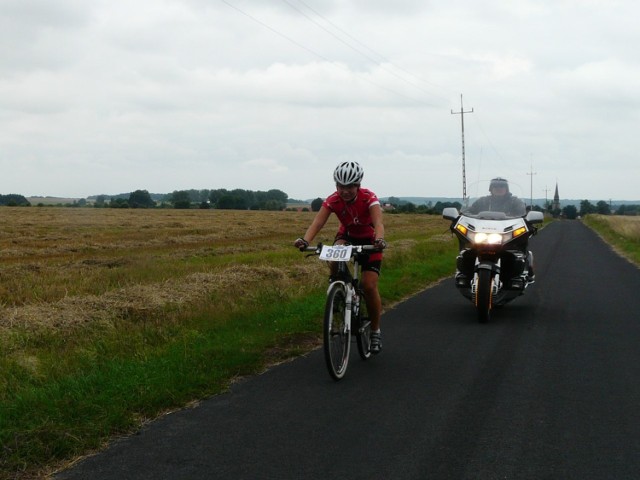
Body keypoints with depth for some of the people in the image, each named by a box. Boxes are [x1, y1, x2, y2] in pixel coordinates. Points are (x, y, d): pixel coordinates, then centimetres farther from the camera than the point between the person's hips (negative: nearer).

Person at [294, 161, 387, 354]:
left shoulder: (368, 198, -29)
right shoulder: (332, 200, -23)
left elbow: (378, 223, -44)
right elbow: (317, 222, -36)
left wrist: (379, 240, -66)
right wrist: (305, 240, -56)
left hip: (368, 239, -2)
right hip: (346, 236, 2)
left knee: (369, 285, -14)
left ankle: (375, 331, 4)